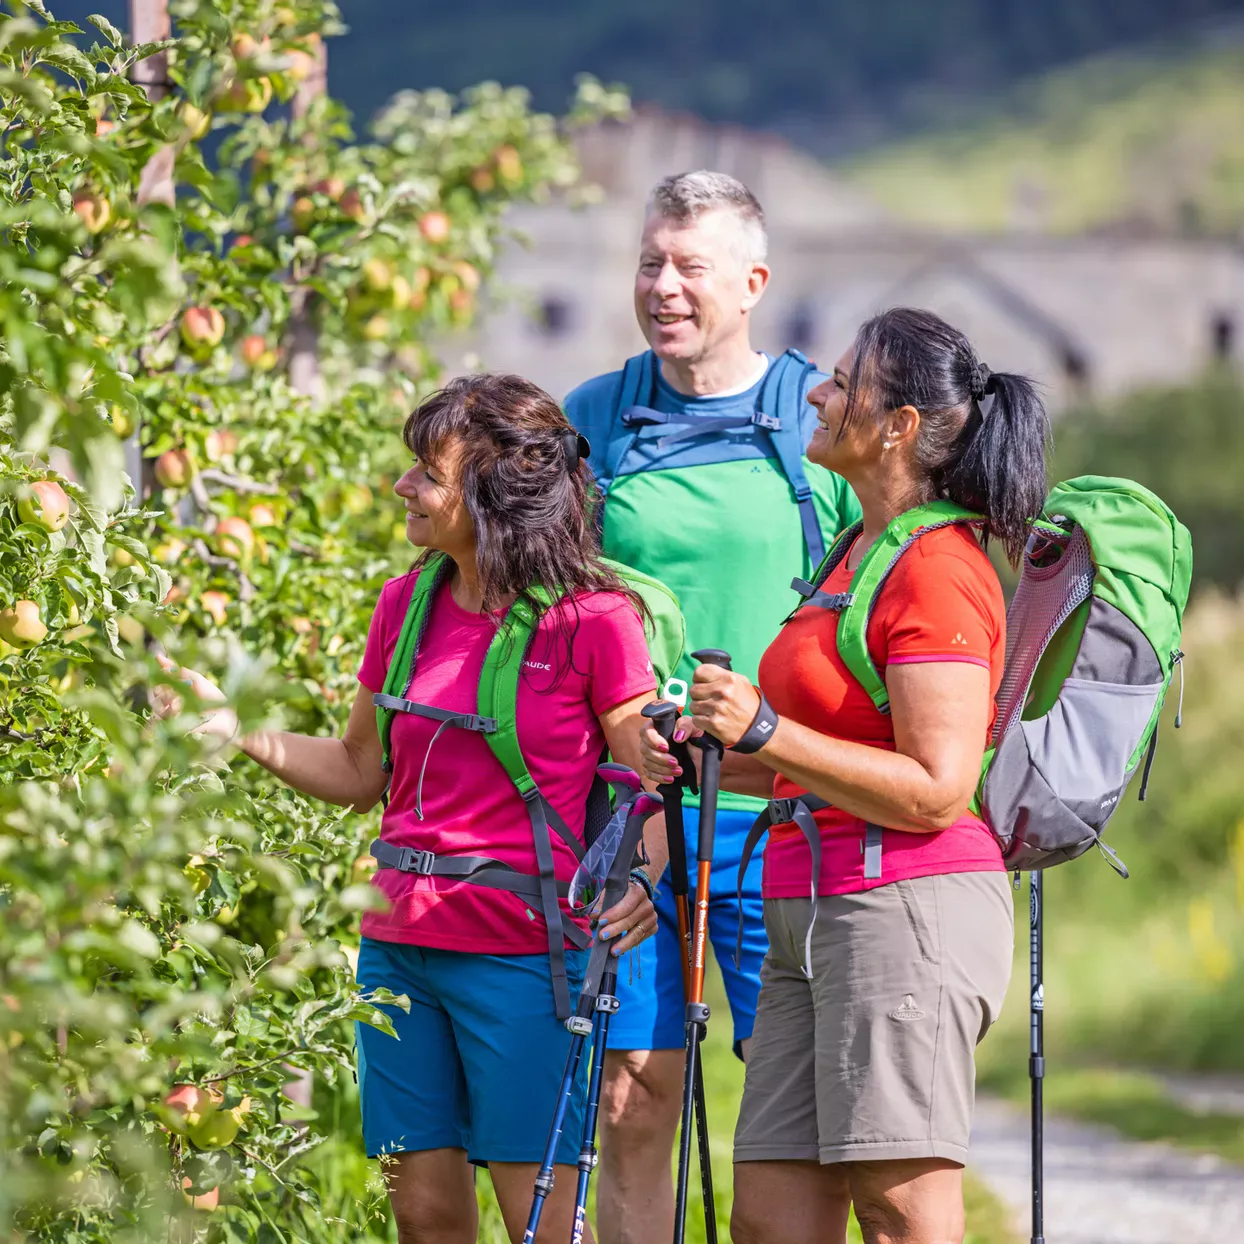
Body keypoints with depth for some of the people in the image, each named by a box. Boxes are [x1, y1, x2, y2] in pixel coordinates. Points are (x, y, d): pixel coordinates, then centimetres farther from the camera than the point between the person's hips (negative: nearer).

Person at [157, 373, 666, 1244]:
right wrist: (242, 733, 6)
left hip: (522, 953, -6)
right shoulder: (408, 604, 8)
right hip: (400, 946, 6)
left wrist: (641, 879, -27)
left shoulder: (593, 620, -10)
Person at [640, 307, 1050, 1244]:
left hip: (909, 910, -10)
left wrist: (765, 731, -20)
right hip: (815, 918, 10)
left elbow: (934, 790, -19)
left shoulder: (937, 570, -12)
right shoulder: (860, 551, 19)